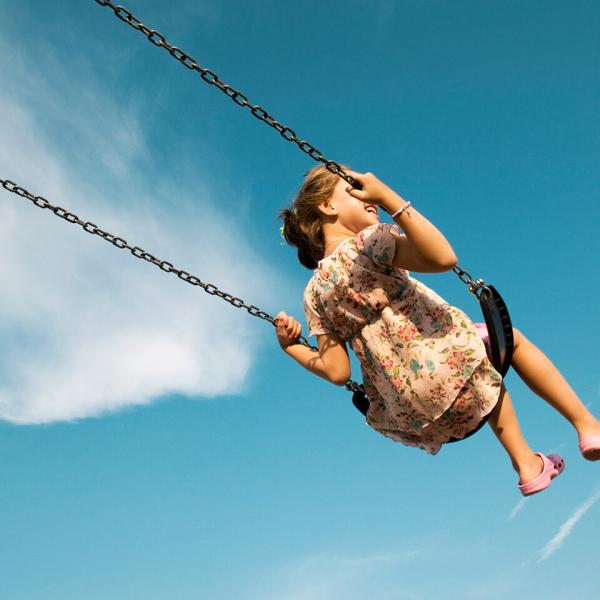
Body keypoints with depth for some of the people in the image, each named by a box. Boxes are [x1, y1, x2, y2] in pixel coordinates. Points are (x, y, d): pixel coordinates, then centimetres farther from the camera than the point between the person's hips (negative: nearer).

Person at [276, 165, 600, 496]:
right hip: (444, 362, -7)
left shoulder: (314, 294, 7)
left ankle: (525, 463, 36)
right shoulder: (367, 241, -10)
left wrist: (291, 346, 16)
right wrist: (388, 197, -20)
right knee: (510, 337, 23)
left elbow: (336, 371, 0)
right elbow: (443, 257, -23)